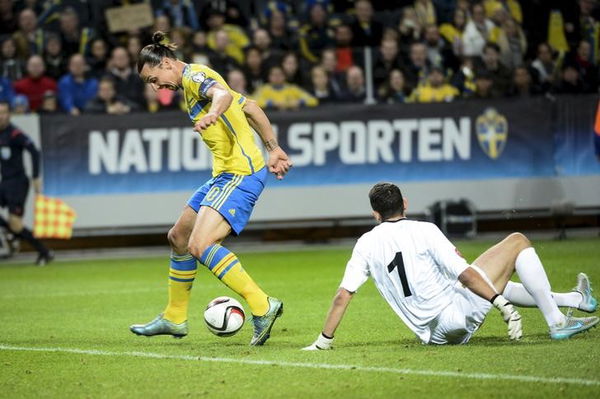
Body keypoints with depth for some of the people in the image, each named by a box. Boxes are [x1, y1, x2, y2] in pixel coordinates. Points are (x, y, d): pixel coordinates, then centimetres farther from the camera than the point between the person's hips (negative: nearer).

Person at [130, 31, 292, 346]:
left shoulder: (194, 75, -9)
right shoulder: (190, 85, 21)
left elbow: (223, 93, -33)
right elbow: (251, 108, 25)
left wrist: (213, 113, -54)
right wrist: (273, 149, 25)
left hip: (240, 174, -11)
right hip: (225, 175, 11)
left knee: (200, 245, -22)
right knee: (178, 237, 18)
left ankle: (262, 307, -21)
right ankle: (174, 318, 31)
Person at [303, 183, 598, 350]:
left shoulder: (366, 244, 4)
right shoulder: (423, 231, -8)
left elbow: (343, 295, -1)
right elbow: (465, 274, -16)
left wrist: (324, 340, 7)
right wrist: (503, 305, -17)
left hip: (432, 333, 6)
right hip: (456, 316, -6)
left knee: (494, 286, 34)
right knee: (518, 242, 3)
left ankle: (574, 299, 38)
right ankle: (557, 322, 0)